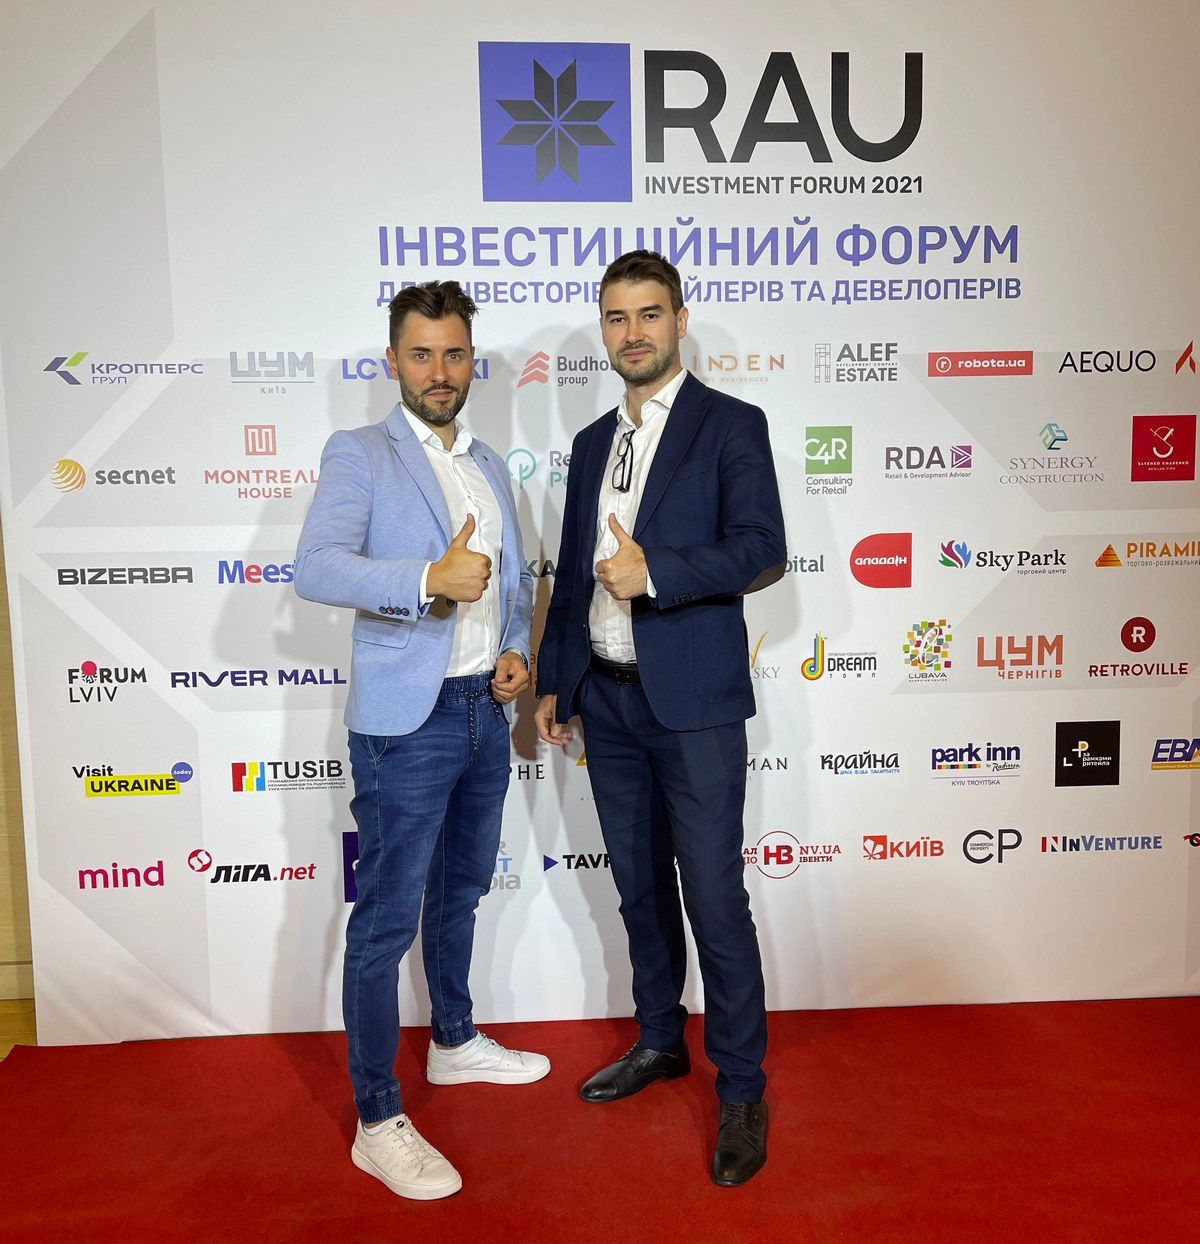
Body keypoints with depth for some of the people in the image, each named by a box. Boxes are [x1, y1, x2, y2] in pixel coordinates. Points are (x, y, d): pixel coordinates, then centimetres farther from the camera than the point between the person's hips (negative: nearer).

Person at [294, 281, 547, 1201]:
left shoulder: (490, 465, 15)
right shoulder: (359, 455, -6)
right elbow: (317, 568, -21)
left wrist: (517, 650, 4)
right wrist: (429, 580, -33)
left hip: (485, 709, 7)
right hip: (407, 718, -7)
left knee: (461, 889, 21)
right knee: (386, 919, 1)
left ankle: (456, 1043, 42)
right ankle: (378, 1122, 16)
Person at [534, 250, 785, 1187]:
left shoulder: (731, 426, -3)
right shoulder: (592, 443, 15)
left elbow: (763, 549, -13)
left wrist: (657, 569, -24)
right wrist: (554, 682, 15)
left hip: (693, 702, -6)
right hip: (607, 699, 6)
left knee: (715, 899, 0)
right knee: (640, 889, 17)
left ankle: (742, 1089, 19)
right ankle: (660, 1041, 37)